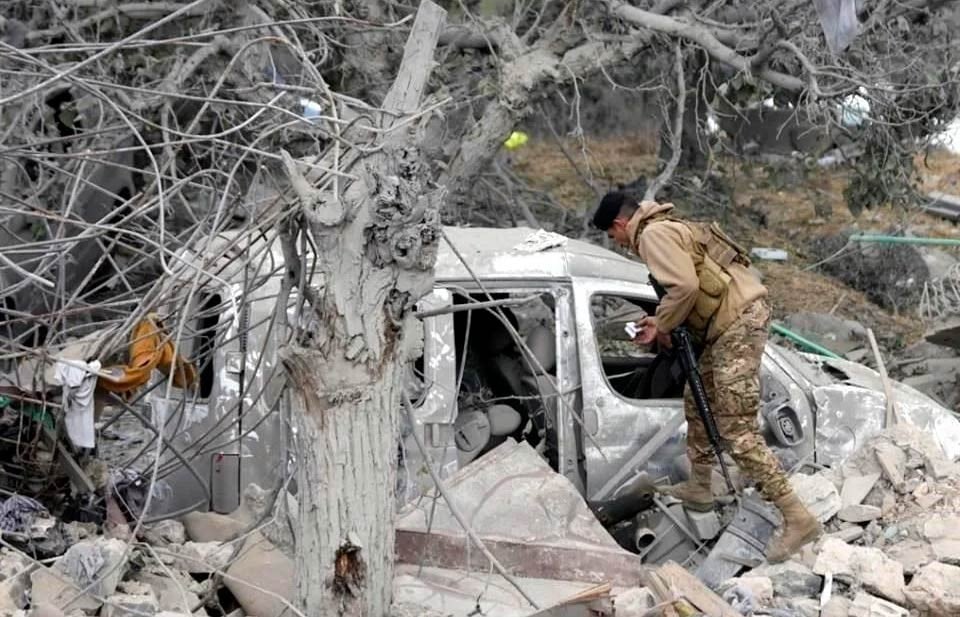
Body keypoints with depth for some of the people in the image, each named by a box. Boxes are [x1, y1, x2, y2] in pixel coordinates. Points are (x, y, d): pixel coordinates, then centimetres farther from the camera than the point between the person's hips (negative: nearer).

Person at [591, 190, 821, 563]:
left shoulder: (653, 235, -8)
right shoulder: (668, 228, 23)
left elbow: (684, 286, -20)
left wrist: (662, 326, -5)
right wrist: (661, 323, 13)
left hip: (737, 323, -11)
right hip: (734, 320, 11)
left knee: (737, 432, -12)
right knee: (697, 403, 26)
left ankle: (798, 519, -14)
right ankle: (700, 488, 39)